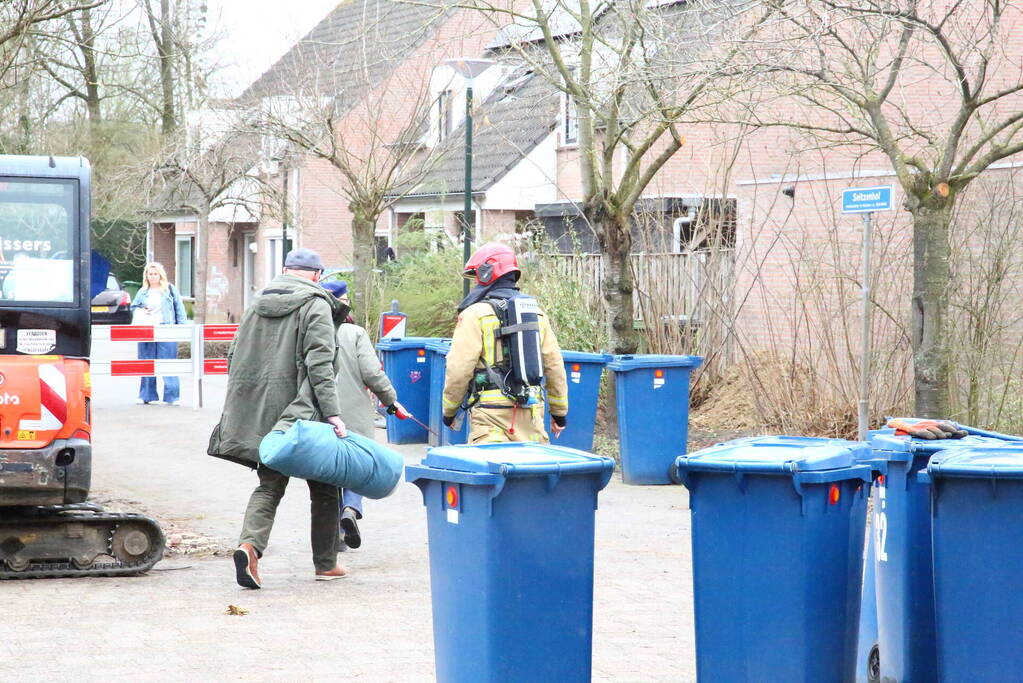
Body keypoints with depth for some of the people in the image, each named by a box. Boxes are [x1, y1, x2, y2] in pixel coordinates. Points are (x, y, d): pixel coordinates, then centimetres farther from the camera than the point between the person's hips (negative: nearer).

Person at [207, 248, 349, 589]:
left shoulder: (258, 304, 13)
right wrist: (332, 413, -19)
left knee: (270, 484, 7)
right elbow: (319, 365, -15)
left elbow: (235, 356, 16)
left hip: (261, 415, 5)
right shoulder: (316, 307, -5)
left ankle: (250, 544, -19)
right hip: (301, 415, -5)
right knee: (323, 486, 10)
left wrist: (242, 406, 23)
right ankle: (326, 563, 15)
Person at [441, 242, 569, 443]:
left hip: (491, 410, -5)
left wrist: (449, 411, 5)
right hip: (531, 411, 5)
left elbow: (459, 370, -8)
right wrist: (560, 412, 22)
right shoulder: (536, 313, 12)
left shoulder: (474, 314, -5)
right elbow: (554, 365, 14)